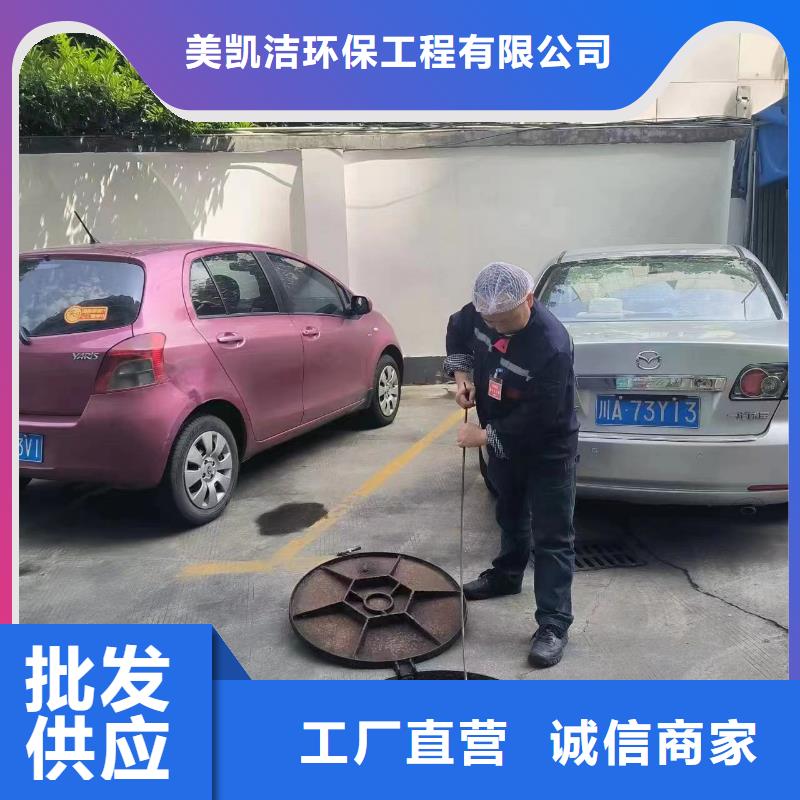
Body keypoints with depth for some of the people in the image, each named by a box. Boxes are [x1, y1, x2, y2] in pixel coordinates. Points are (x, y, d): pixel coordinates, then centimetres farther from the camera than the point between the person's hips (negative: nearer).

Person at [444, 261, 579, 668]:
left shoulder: (552, 345, -34)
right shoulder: (482, 312, -13)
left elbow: (537, 419, -31)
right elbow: (457, 328, 11)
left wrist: (485, 436, -21)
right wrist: (461, 373, -3)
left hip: (547, 450, -7)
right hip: (502, 440, 7)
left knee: (551, 538, -1)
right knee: (510, 514, 27)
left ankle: (553, 625, 7)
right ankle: (507, 574, 49)